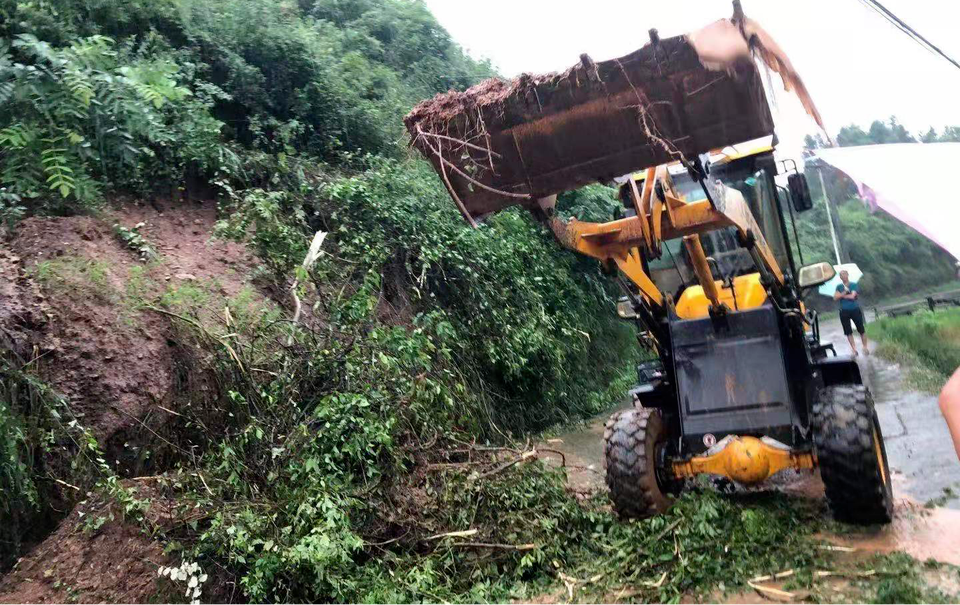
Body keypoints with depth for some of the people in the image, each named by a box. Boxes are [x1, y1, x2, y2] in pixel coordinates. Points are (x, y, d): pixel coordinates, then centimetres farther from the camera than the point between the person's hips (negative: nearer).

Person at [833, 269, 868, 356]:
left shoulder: (854, 285, -2)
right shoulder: (839, 286, 7)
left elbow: (852, 296, -15)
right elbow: (835, 298, -5)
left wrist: (842, 296, -6)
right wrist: (844, 293, -16)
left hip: (855, 310, -2)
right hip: (844, 312, 2)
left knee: (861, 330, 4)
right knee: (848, 332, 4)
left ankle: (865, 347, 18)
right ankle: (854, 350, 11)